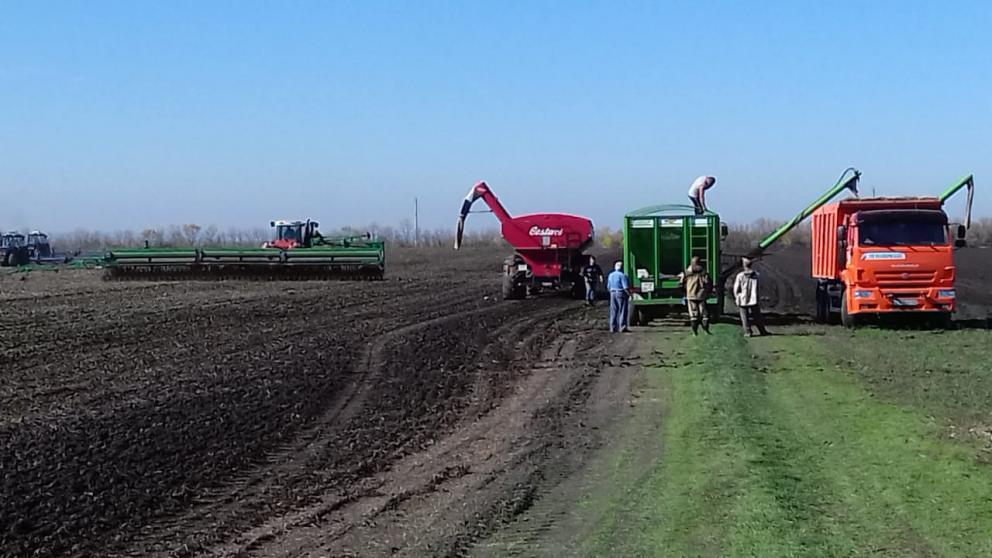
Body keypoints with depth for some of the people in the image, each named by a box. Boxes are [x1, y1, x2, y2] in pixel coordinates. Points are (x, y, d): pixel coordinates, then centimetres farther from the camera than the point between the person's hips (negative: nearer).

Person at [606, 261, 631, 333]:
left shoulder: (610, 275, 10)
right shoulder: (622, 275, -13)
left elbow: (608, 286, 15)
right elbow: (626, 287, -19)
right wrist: (630, 294, -9)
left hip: (612, 294, 6)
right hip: (621, 294, -6)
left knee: (613, 311, 9)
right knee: (622, 311, -2)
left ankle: (613, 327, 8)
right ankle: (622, 327, -6)